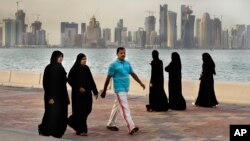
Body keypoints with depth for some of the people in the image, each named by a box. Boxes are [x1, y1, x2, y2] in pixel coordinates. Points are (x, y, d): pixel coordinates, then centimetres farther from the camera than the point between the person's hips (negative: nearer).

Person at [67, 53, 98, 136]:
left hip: (87, 93, 6)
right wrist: (78, 88, -17)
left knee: (87, 109, 7)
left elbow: (91, 80, 9)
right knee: (80, 111, -4)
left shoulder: (86, 68, 8)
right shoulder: (74, 69, -7)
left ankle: (72, 121, 31)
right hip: (78, 93, -6)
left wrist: (95, 92, 6)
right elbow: (70, 80, -8)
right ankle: (80, 130, 4)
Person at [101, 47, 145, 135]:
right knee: (125, 108, -13)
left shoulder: (127, 63, 10)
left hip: (126, 88, 7)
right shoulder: (114, 65, -9)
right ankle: (131, 128, -18)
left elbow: (133, 74, 17)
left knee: (117, 106, 17)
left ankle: (110, 124, 30)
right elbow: (108, 78, -7)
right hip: (119, 89, -7)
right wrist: (104, 91, -5)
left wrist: (140, 83, 13)